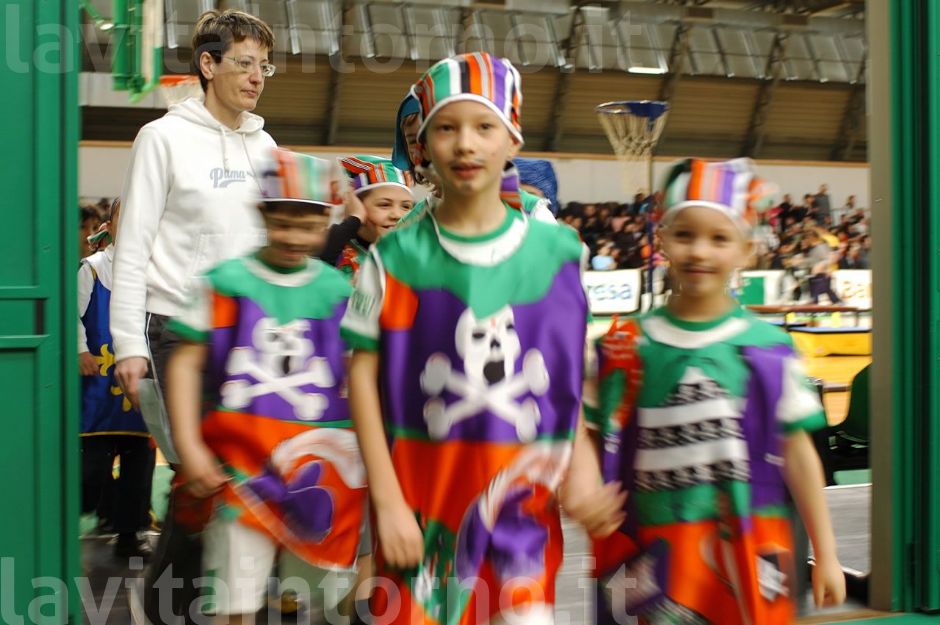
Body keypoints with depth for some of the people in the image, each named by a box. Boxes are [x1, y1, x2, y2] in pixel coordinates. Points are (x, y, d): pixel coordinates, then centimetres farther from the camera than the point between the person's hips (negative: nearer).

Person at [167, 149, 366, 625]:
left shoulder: (341, 291, 7)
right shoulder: (226, 283, 2)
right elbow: (186, 363, 2)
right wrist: (188, 446, -7)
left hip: (320, 465, 2)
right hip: (242, 459, -2)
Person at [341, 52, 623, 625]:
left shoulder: (557, 252, 2)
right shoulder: (397, 256, -2)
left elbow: (570, 378, 10)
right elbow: (363, 374, -2)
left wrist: (582, 470, -1)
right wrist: (387, 501, -6)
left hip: (525, 502, 1)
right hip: (425, 500, 0)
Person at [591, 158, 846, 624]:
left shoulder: (769, 347, -1)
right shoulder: (629, 347, 0)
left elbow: (797, 454, 4)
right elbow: (608, 448, 5)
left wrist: (825, 554, 6)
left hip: (751, 555, 0)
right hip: (656, 556, 0)